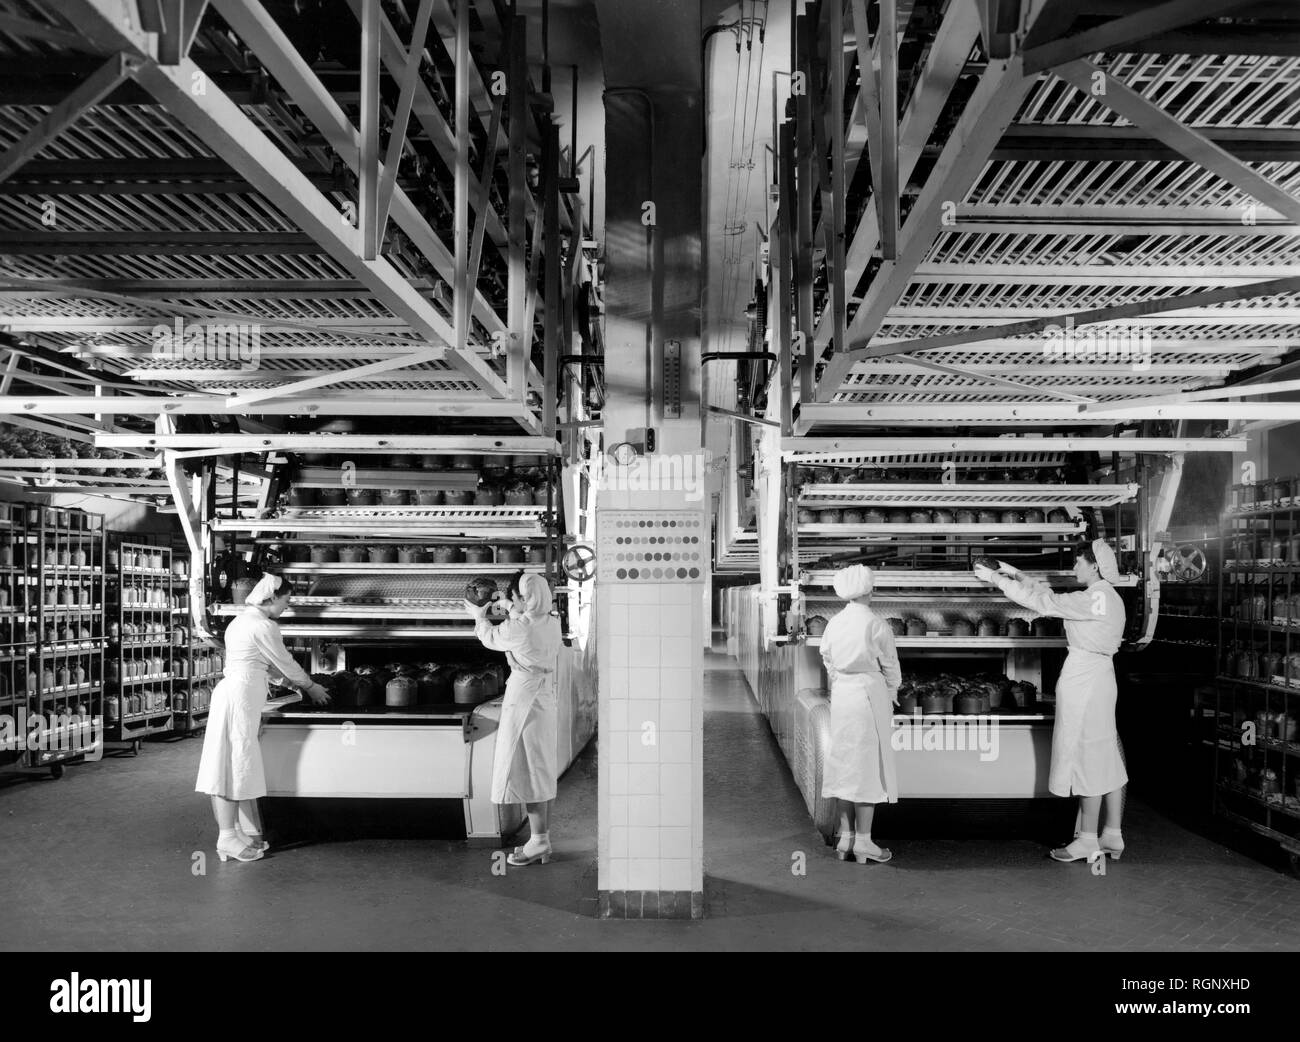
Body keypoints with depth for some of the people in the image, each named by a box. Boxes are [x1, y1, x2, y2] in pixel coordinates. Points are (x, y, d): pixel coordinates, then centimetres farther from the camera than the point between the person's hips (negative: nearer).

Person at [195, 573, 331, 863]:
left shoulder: (242, 620, 17)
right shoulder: (264, 627, -13)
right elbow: (285, 663, -5)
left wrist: (295, 682, 29)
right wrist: (311, 687, 10)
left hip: (231, 692, 10)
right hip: (240, 696, -10)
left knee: (237, 766, 11)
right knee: (236, 764, -6)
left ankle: (247, 832, 18)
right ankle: (228, 838, -1)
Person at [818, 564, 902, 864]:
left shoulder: (834, 623, 4)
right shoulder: (876, 624, -11)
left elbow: (828, 662, 9)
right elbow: (890, 666, -3)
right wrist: (892, 693, 13)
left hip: (841, 695, 5)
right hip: (870, 693, -5)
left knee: (845, 763, 11)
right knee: (868, 766, 2)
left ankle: (846, 838, 16)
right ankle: (863, 842, 6)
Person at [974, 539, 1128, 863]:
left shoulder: (1094, 598, -18)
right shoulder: (1106, 597, 11)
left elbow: (1044, 602, -18)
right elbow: (1053, 597, 16)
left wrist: (997, 579, -13)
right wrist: (1017, 574, 14)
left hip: (1084, 679, -10)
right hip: (1100, 677, 10)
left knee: (1086, 756, -3)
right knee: (1106, 757, 12)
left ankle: (1087, 839, 5)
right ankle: (1113, 834, 19)